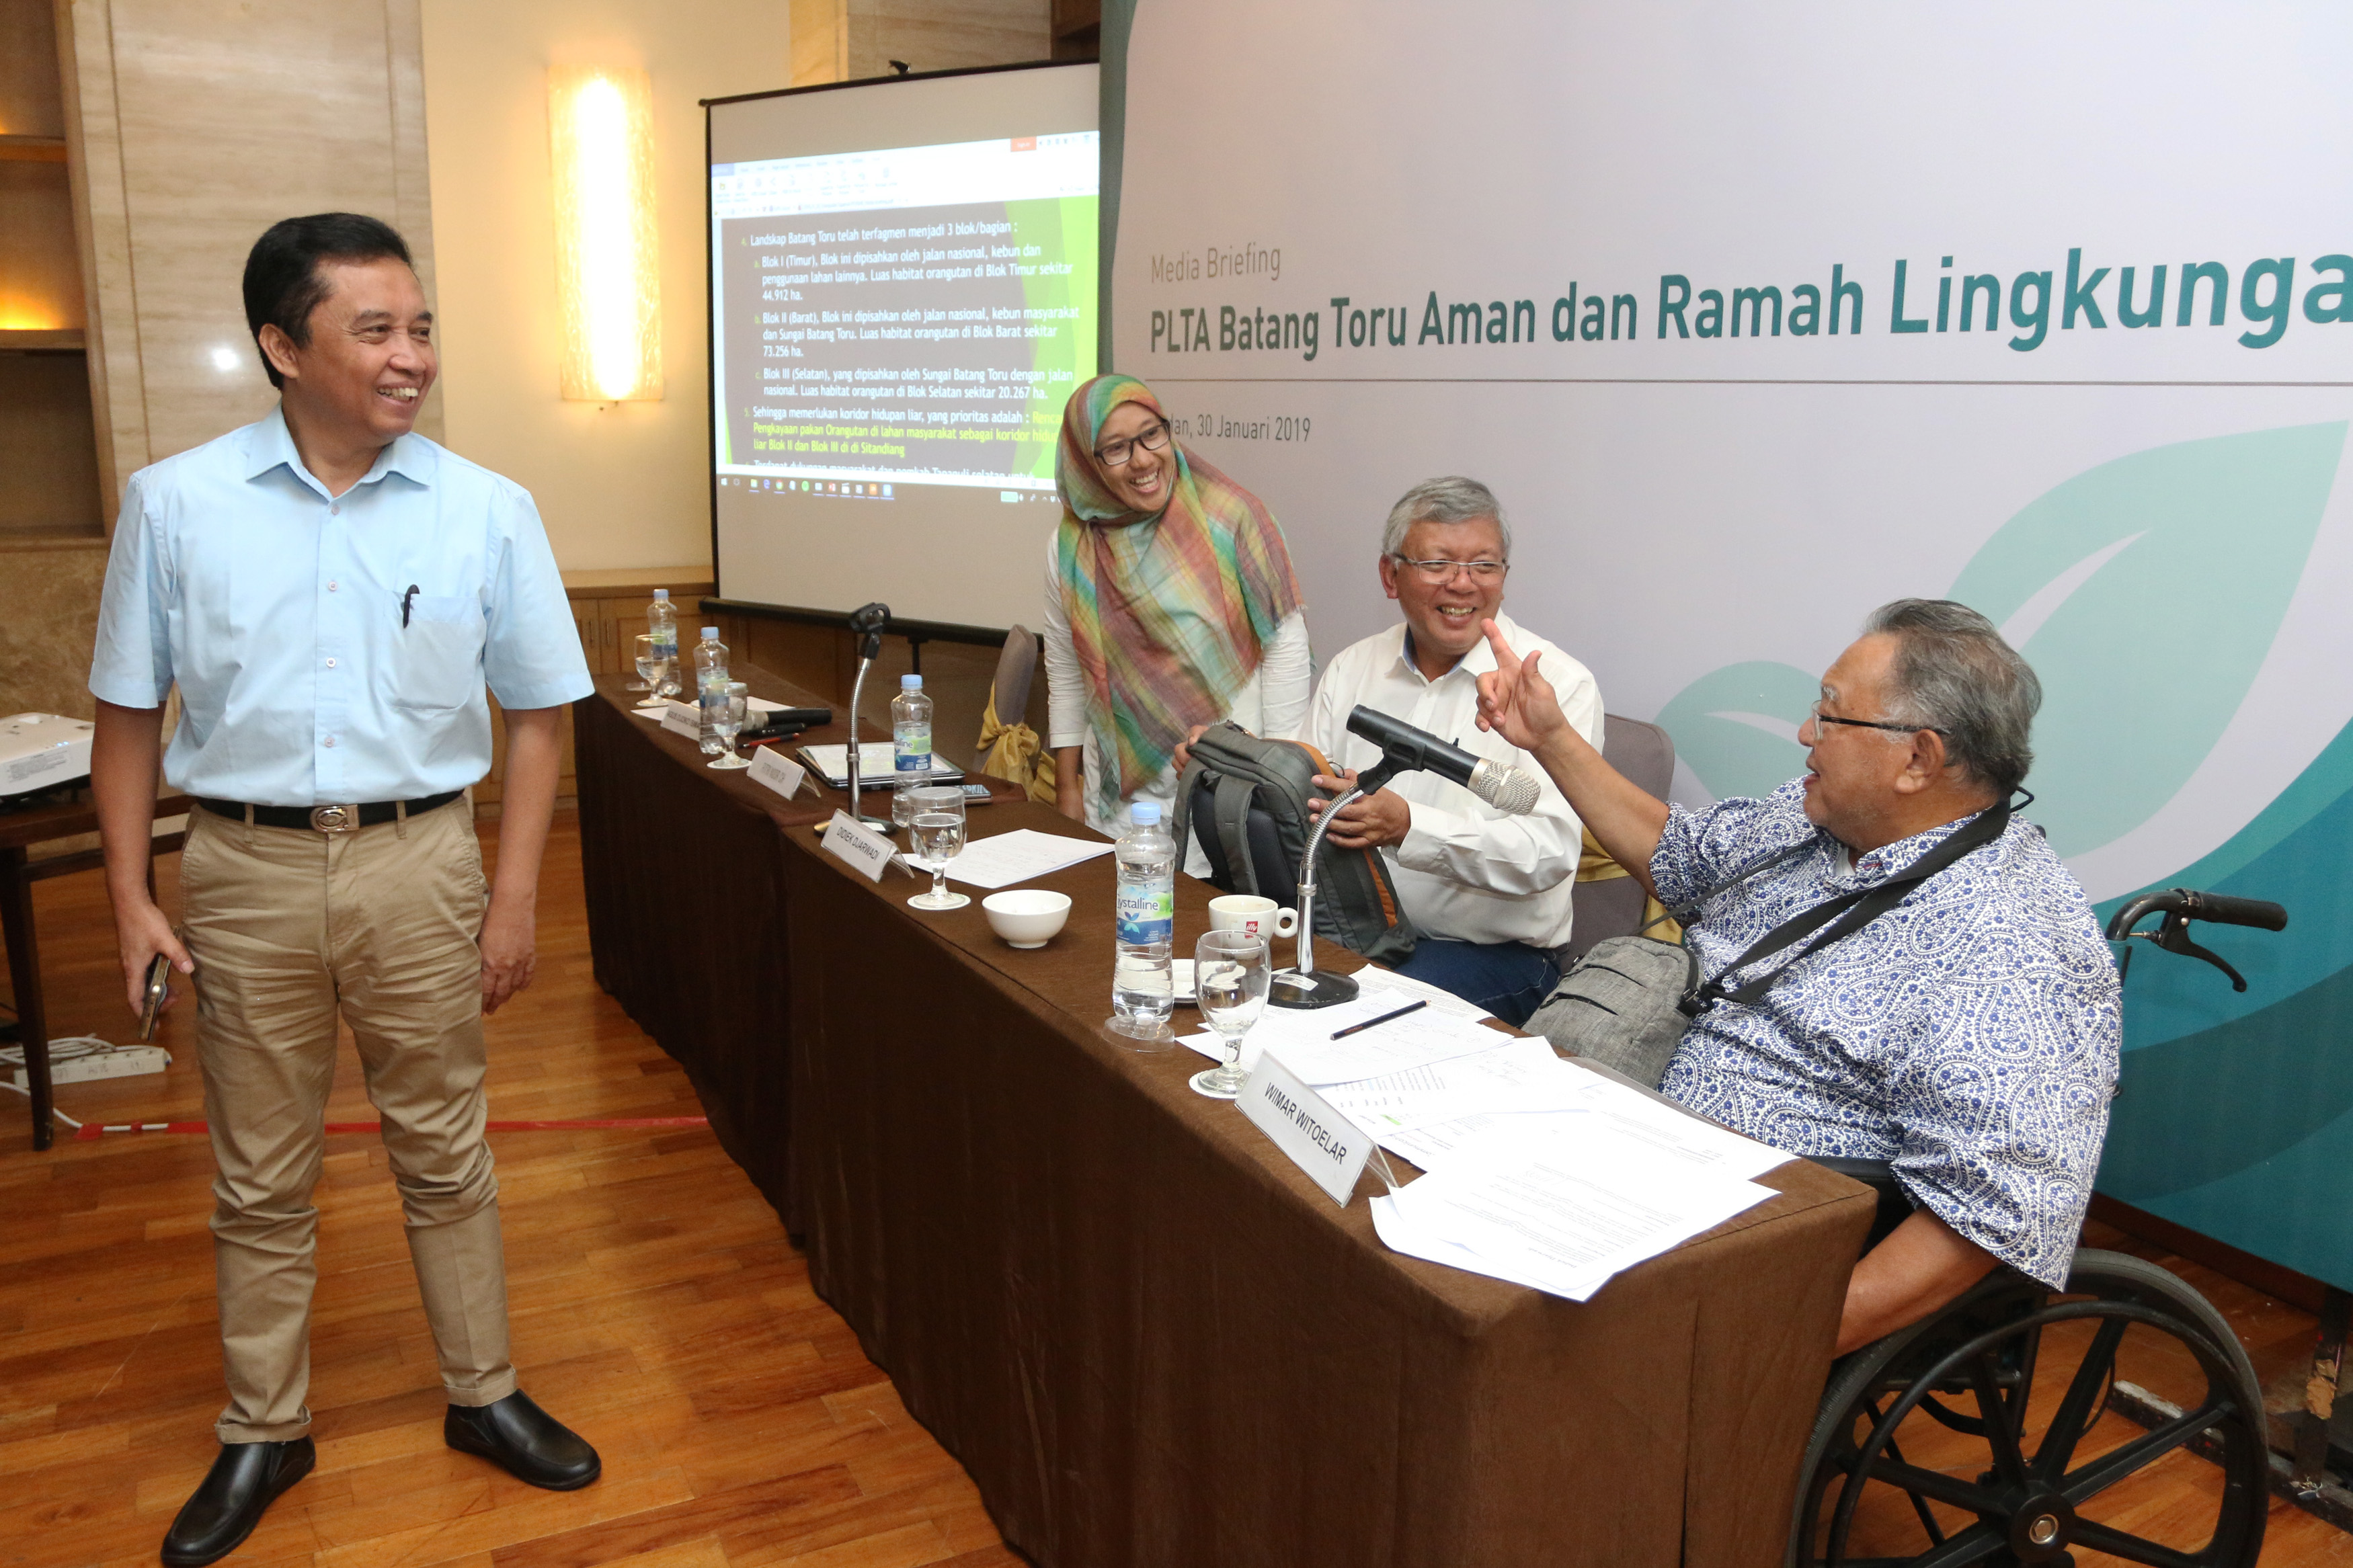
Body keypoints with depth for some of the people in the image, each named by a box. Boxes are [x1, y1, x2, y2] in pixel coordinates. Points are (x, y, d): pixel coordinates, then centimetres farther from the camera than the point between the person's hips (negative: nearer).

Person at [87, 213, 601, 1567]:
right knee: (262, 1180, 14)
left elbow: (538, 715, 1)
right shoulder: (176, 504, -2)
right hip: (243, 870, 1)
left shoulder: (488, 512, -4)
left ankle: (485, 1396, 32)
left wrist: (515, 899, -3)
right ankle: (265, 1434, 33)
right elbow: (130, 713, 5)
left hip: (417, 861, 0)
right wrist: (131, 895, 1)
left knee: (446, 1158, 12)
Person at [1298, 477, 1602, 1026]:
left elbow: (1550, 849, -18)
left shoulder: (1557, 682, -6)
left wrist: (1408, 827, -31)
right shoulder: (1351, 669, 11)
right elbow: (1306, 800, 9)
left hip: (1491, 953, -4)